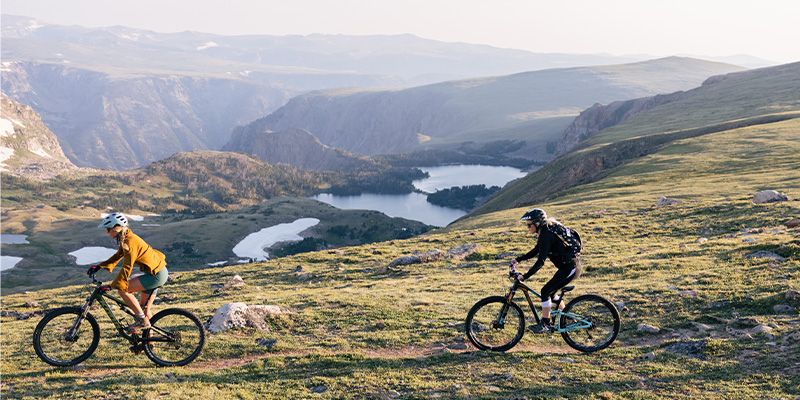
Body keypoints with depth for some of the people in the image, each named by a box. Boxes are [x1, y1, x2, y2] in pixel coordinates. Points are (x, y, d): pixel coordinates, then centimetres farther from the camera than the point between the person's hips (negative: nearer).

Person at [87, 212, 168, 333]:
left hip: (156, 275, -10)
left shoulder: (130, 242, -22)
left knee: (122, 289, -14)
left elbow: (126, 268, -25)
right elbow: (117, 256, 19)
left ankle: (142, 320, -7)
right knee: (144, 309, 14)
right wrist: (99, 267, 13)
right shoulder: (126, 239, 8)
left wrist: (113, 286, -23)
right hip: (155, 271, 10)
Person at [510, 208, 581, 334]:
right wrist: (518, 259, 17)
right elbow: (535, 252, 22)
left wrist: (524, 276, -29)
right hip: (569, 266, 10)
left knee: (546, 291, -10)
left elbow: (541, 261, -28)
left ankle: (545, 325, -2)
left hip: (570, 268, -10)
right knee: (551, 293, 16)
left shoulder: (547, 236, -22)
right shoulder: (544, 233, 9)